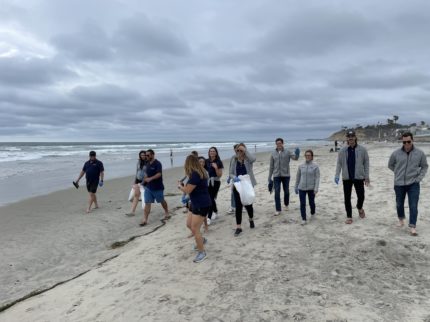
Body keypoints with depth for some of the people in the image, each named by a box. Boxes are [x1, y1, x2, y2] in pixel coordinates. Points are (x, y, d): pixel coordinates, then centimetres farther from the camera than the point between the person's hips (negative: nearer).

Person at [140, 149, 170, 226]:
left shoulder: (157, 163, -14)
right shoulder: (148, 164, 8)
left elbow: (159, 174, -25)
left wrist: (150, 179, -35)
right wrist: (145, 179, 1)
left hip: (158, 187, -6)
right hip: (148, 187, 6)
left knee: (162, 201, 14)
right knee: (147, 203, -2)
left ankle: (167, 213, 36)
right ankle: (145, 220, -2)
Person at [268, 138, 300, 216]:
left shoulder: (287, 152, -1)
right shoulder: (273, 153, 4)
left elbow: (295, 158, -18)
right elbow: (271, 166, 8)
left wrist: (297, 154, -42)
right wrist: (269, 178, 7)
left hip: (286, 175, 0)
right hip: (276, 176, 1)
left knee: (286, 191, 11)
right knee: (277, 193, -4)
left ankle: (286, 204, 37)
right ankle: (278, 210, 3)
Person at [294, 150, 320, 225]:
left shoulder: (315, 166, -4)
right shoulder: (301, 166, 3)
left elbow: (317, 178, -7)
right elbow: (298, 177, 11)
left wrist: (316, 188, -15)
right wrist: (296, 187, 12)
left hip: (311, 188, -1)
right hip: (302, 188, 1)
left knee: (311, 202, 14)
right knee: (302, 204, -3)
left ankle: (312, 213, 41)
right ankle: (303, 219, 6)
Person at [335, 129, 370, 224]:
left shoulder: (362, 149, -1)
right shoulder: (342, 150, 1)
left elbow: (366, 163, 1)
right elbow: (339, 163, 3)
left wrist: (367, 177, -3)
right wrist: (337, 175, -8)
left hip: (359, 177, -1)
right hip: (346, 178, 1)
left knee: (361, 196, 4)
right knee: (347, 198, 5)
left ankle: (360, 208, 38)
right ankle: (349, 216, 17)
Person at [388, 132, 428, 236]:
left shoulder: (420, 153, -5)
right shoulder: (396, 153, -6)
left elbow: (424, 166, 9)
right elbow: (390, 165, 11)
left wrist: (419, 177, -3)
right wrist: (398, 173, 3)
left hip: (413, 184, -1)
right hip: (399, 184, 1)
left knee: (413, 206, -5)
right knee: (399, 204, 16)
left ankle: (412, 227, 2)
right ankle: (401, 219, 39)